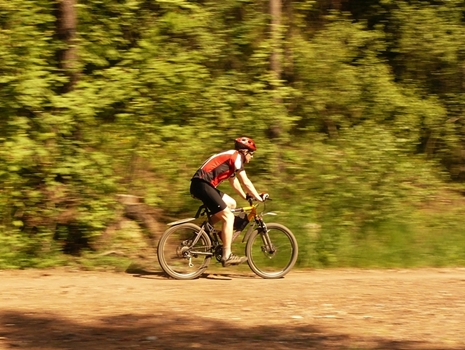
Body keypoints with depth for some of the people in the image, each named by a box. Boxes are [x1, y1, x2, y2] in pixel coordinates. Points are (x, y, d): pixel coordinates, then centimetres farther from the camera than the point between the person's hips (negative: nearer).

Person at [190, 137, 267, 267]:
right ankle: (227, 256, -8)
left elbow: (234, 181, 33)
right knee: (228, 217, -7)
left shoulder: (231, 157, 25)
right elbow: (245, 182, -7)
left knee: (231, 204, 18)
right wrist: (258, 197, -1)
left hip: (201, 185, 10)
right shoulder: (236, 156, -4)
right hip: (202, 184, -10)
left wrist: (245, 196, 33)